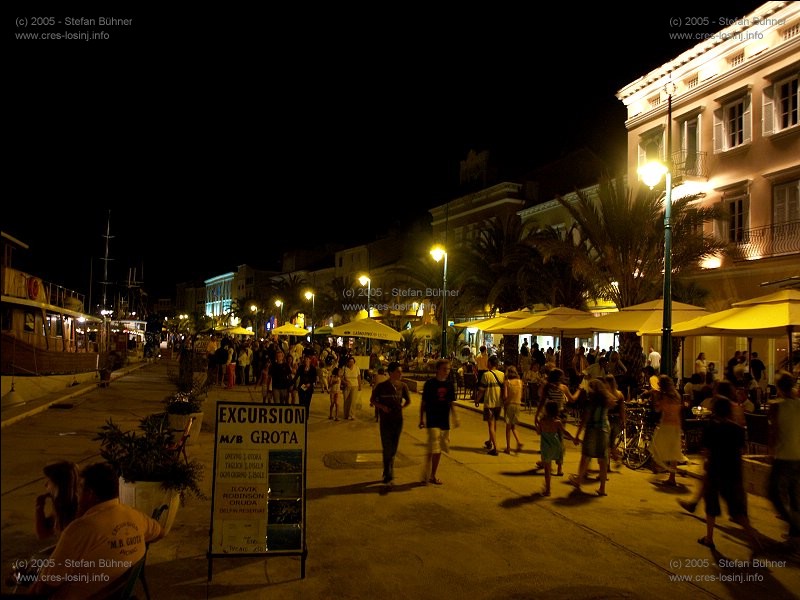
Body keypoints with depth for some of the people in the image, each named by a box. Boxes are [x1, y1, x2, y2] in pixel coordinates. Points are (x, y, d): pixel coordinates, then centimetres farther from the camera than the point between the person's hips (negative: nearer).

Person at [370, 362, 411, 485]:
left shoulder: (402, 386, -1)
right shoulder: (381, 386, -7)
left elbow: (408, 400, 14)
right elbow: (372, 400, 3)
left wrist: (401, 407, -2)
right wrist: (382, 406, -12)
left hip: (398, 420, 3)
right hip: (385, 421, -3)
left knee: (393, 449, 12)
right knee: (387, 449, -6)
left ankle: (388, 474, 28)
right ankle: (388, 475, 2)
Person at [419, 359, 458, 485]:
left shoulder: (450, 385, 6)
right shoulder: (430, 383, -7)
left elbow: (451, 403, 14)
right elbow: (423, 402, -2)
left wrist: (455, 417, 7)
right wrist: (421, 419, -2)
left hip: (444, 421, 5)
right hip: (432, 421, -5)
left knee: (439, 449, 10)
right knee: (434, 448, -11)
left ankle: (432, 475, 22)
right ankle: (430, 475, 1)